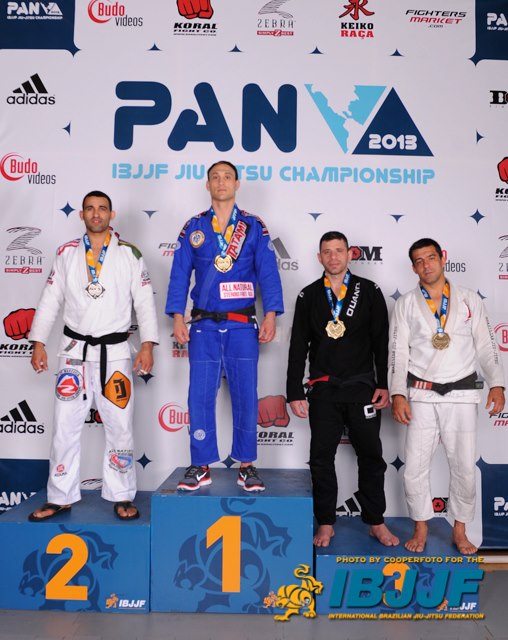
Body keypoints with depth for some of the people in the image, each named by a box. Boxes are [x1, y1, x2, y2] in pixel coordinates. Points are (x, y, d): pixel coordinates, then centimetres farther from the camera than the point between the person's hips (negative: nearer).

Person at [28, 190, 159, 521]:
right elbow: (51, 299, 9)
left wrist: (148, 344, -9)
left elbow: (145, 301, -1)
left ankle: (122, 497, 17)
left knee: (120, 426, 3)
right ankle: (61, 498, 19)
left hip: (115, 350, -2)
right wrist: (39, 342, 3)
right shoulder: (67, 253, 8)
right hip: (75, 349, 2)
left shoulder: (129, 254, 2)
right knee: (65, 425, 5)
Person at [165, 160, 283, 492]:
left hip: (242, 326, -1)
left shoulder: (254, 227, 7)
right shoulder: (193, 227, 10)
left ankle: (247, 465, 15)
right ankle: (201, 466, 14)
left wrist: (270, 315, -9)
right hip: (204, 326, 1)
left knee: (246, 395, 3)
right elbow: (180, 274, 6)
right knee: (200, 397, 2)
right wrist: (178, 316, -3)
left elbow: (268, 273, 1)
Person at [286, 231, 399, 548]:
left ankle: (376, 522, 24)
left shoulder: (369, 292, 3)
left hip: (362, 387, 0)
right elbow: (298, 347, 4)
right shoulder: (308, 296, 5)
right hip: (323, 390, 1)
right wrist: (295, 393, 0)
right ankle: (326, 524, 21)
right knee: (322, 458, 6)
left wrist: (384, 385, -4)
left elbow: (382, 342, 2)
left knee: (371, 456, 8)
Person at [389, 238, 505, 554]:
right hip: (422, 395, 0)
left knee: (465, 467, 7)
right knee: (415, 467, 2)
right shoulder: (406, 304, 3)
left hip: (462, 394, 1)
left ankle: (460, 531, 26)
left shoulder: (471, 300, 5)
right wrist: (398, 393, -10)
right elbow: (398, 352, 0)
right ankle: (421, 528, 23)